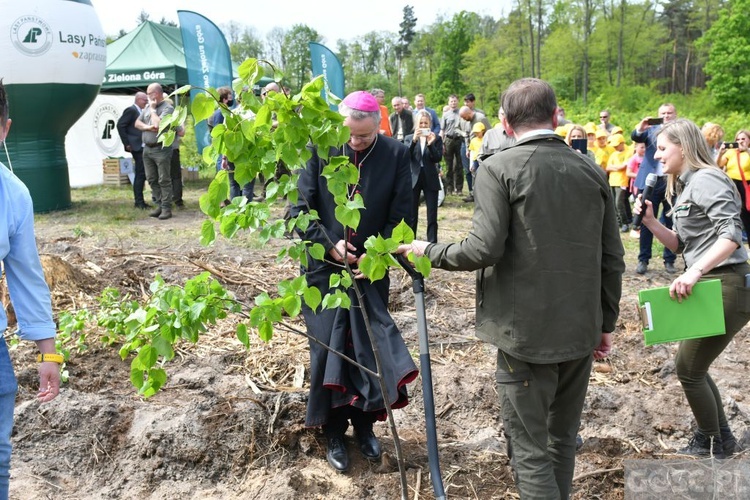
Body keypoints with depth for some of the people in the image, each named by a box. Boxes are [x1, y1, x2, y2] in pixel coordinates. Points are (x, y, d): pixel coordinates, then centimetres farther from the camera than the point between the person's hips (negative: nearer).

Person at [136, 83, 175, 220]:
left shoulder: (167, 108, -9)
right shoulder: (147, 107, 15)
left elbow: (158, 125, -21)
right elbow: (137, 123, 14)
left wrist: (153, 110, -7)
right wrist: (147, 127, -6)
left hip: (161, 149, -8)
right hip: (147, 148, 8)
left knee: (164, 180, -4)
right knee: (152, 180, 10)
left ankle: (166, 208, -1)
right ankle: (160, 205, 19)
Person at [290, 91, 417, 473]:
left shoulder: (395, 155, -7)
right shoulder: (320, 151, -9)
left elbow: (400, 217, -4)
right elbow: (301, 208, -5)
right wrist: (329, 245, -15)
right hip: (324, 269, -1)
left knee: (370, 346, 8)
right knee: (327, 348, 3)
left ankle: (364, 423, 28)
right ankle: (333, 432, 19)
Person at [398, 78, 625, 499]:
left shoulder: (499, 169, -10)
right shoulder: (592, 171, 4)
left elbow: (483, 249, -18)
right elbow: (612, 259, 6)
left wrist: (429, 251, 0)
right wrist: (605, 323, 17)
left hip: (526, 332, -5)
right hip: (581, 330, 6)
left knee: (530, 448, 5)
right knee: (563, 438, 21)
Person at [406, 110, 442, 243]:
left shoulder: (436, 138, 3)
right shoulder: (409, 138, 6)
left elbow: (438, 158, -7)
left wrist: (431, 144, -21)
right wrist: (414, 140, -20)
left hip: (430, 180, -1)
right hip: (413, 179, 1)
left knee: (432, 215, 0)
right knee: (412, 214, 6)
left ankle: (432, 243, 4)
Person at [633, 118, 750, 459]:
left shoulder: (705, 179, -16)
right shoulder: (685, 186, 14)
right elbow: (682, 244, 15)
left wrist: (694, 272, -35)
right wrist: (651, 221, 1)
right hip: (709, 286, 10)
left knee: (688, 369, 1)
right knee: (694, 367, 19)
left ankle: (712, 445, 20)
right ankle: (721, 438, 33)